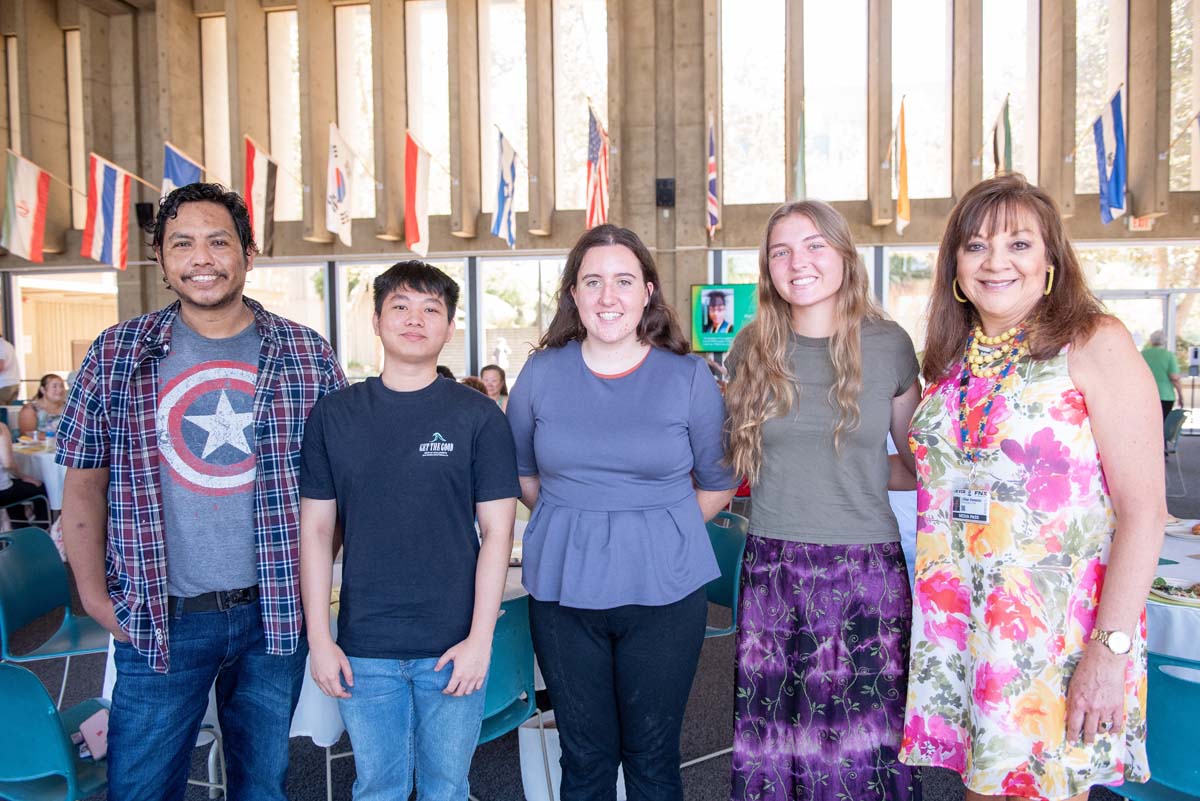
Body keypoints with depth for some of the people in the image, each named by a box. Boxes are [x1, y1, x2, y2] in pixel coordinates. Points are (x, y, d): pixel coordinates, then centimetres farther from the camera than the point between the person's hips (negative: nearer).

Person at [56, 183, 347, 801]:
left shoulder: (309, 356, -1)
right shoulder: (115, 355, -1)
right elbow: (84, 484, 5)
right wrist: (95, 595, 1)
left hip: (275, 612, 1)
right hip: (159, 618, 0)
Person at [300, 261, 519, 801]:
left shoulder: (478, 417, -4)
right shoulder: (333, 416, 2)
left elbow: (497, 532, -4)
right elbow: (316, 529, 4)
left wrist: (480, 638, -8)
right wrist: (318, 637, 0)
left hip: (452, 648, -1)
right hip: (363, 650, 2)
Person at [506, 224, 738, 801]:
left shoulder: (688, 377, -3)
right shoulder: (542, 373, 2)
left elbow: (718, 484, 5)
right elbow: (520, 471, 14)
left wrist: (654, 530, 0)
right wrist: (571, 522, 5)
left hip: (663, 590, -1)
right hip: (563, 587, 2)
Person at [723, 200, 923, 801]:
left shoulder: (889, 345, 1)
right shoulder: (753, 348, 4)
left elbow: (916, 466, 12)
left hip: (865, 570, -1)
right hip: (772, 566, 1)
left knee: (863, 743, 5)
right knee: (773, 738, 8)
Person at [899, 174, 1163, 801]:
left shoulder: (1094, 343, -9)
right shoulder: (953, 356, 8)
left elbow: (1143, 507, -14)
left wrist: (1111, 648, -18)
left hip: (1058, 625, -5)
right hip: (957, 618, 5)